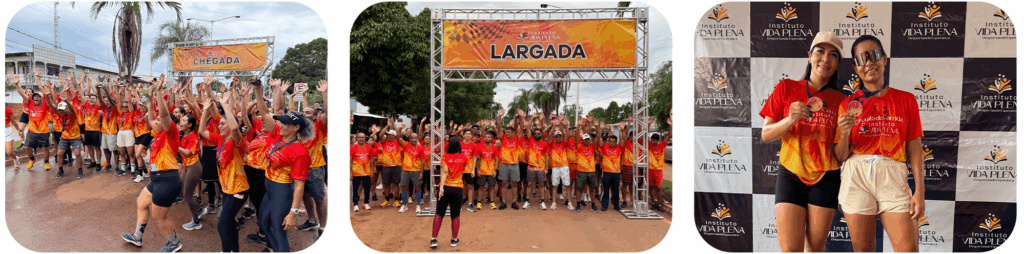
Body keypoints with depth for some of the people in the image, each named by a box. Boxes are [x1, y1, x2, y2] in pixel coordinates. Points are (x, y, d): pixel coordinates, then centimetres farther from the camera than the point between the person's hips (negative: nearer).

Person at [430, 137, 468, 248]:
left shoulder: (445, 157, -4)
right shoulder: (464, 158, 2)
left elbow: (444, 171, -17)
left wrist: (441, 186, -24)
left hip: (446, 188, -1)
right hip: (458, 189, 1)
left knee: (439, 214, 8)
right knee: (455, 216, 11)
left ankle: (433, 239, 3)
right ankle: (454, 239, 16)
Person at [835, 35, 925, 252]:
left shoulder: (906, 100, 11)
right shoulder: (848, 104, 9)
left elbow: (915, 149, 7)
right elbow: (840, 158, 8)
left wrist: (919, 191, -1)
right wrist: (844, 133, -12)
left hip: (892, 177, 0)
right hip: (856, 176, 0)